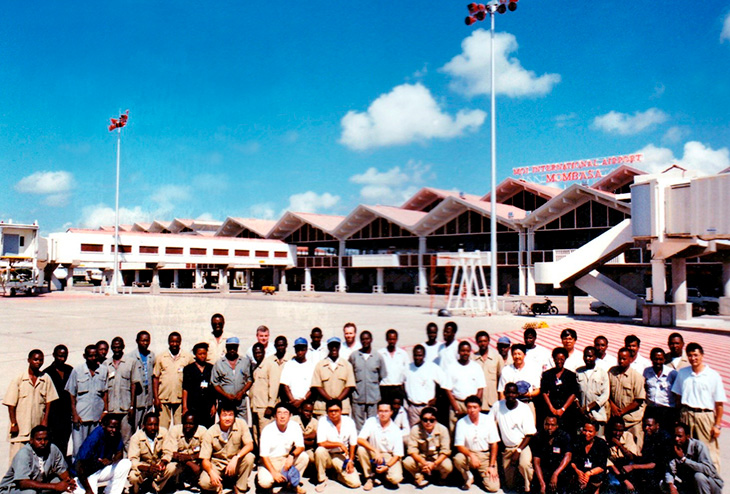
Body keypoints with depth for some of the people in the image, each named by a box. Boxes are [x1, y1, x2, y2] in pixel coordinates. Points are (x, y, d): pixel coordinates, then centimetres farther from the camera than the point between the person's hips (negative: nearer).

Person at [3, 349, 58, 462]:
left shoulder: (46, 379, 3)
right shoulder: (19, 379, -4)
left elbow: (49, 401, 7)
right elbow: (11, 404, -2)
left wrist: (45, 420, 1)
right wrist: (13, 423, -6)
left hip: (39, 427, 2)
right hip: (20, 427, -2)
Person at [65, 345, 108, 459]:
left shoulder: (104, 370, 5)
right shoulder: (77, 371, 0)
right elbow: (71, 394, 2)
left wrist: (105, 412, 5)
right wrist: (74, 414, -4)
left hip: (98, 415, 2)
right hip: (81, 415, -2)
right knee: (79, 447, 1)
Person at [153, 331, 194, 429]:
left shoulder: (188, 357, 5)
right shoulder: (160, 357, 8)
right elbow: (155, 378, 7)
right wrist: (156, 398, -1)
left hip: (181, 399, 0)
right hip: (163, 399, 1)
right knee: (162, 428, 1)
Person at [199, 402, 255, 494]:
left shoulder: (241, 423, -15)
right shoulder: (210, 433, -15)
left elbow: (250, 445, -20)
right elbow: (204, 459, -15)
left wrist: (236, 458, -36)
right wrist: (211, 472, -36)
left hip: (235, 464, 1)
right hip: (217, 465, -1)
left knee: (249, 457, -30)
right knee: (204, 482, -29)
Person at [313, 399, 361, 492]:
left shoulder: (349, 422, -5)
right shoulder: (323, 421, -13)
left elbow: (353, 444, 3)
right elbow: (321, 443, -23)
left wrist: (351, 460, -4)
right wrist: (339, 444, -19)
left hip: (342, 456, 2)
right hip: (327, 456, -2)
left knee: (355, 483, -16)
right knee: (320, 450, -36)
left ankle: (337, 473, 16)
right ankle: (321, 480, -12)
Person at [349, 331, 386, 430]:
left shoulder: (378, 356, 5)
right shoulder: (353, 356, 4)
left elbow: (383, 377, 12)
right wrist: (353, 388, 6)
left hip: (374, 398, 0)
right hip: (358, 397, 0)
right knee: (358, 425, 1)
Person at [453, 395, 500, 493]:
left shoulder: (489, 420, -4)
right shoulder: (461, 422, -6)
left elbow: (494, 444, -2)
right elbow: (459, 446, -8)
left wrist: (492, 466, -7)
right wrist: (471, 455, -27)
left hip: (486, 455, 0)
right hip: (469, 453, 0)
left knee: (493, 487, -17)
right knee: (458, 459, -33)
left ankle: (481, 474, 18)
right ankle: (467, 477, 0)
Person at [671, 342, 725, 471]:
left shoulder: (713, 375, -3)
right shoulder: (682, 373, 7)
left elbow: (719, 403, -3)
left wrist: (717, 425, -6)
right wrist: (678, 417, 7)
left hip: (705, 416, -3)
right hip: (686, 414, 3)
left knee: (709, 451, -3)